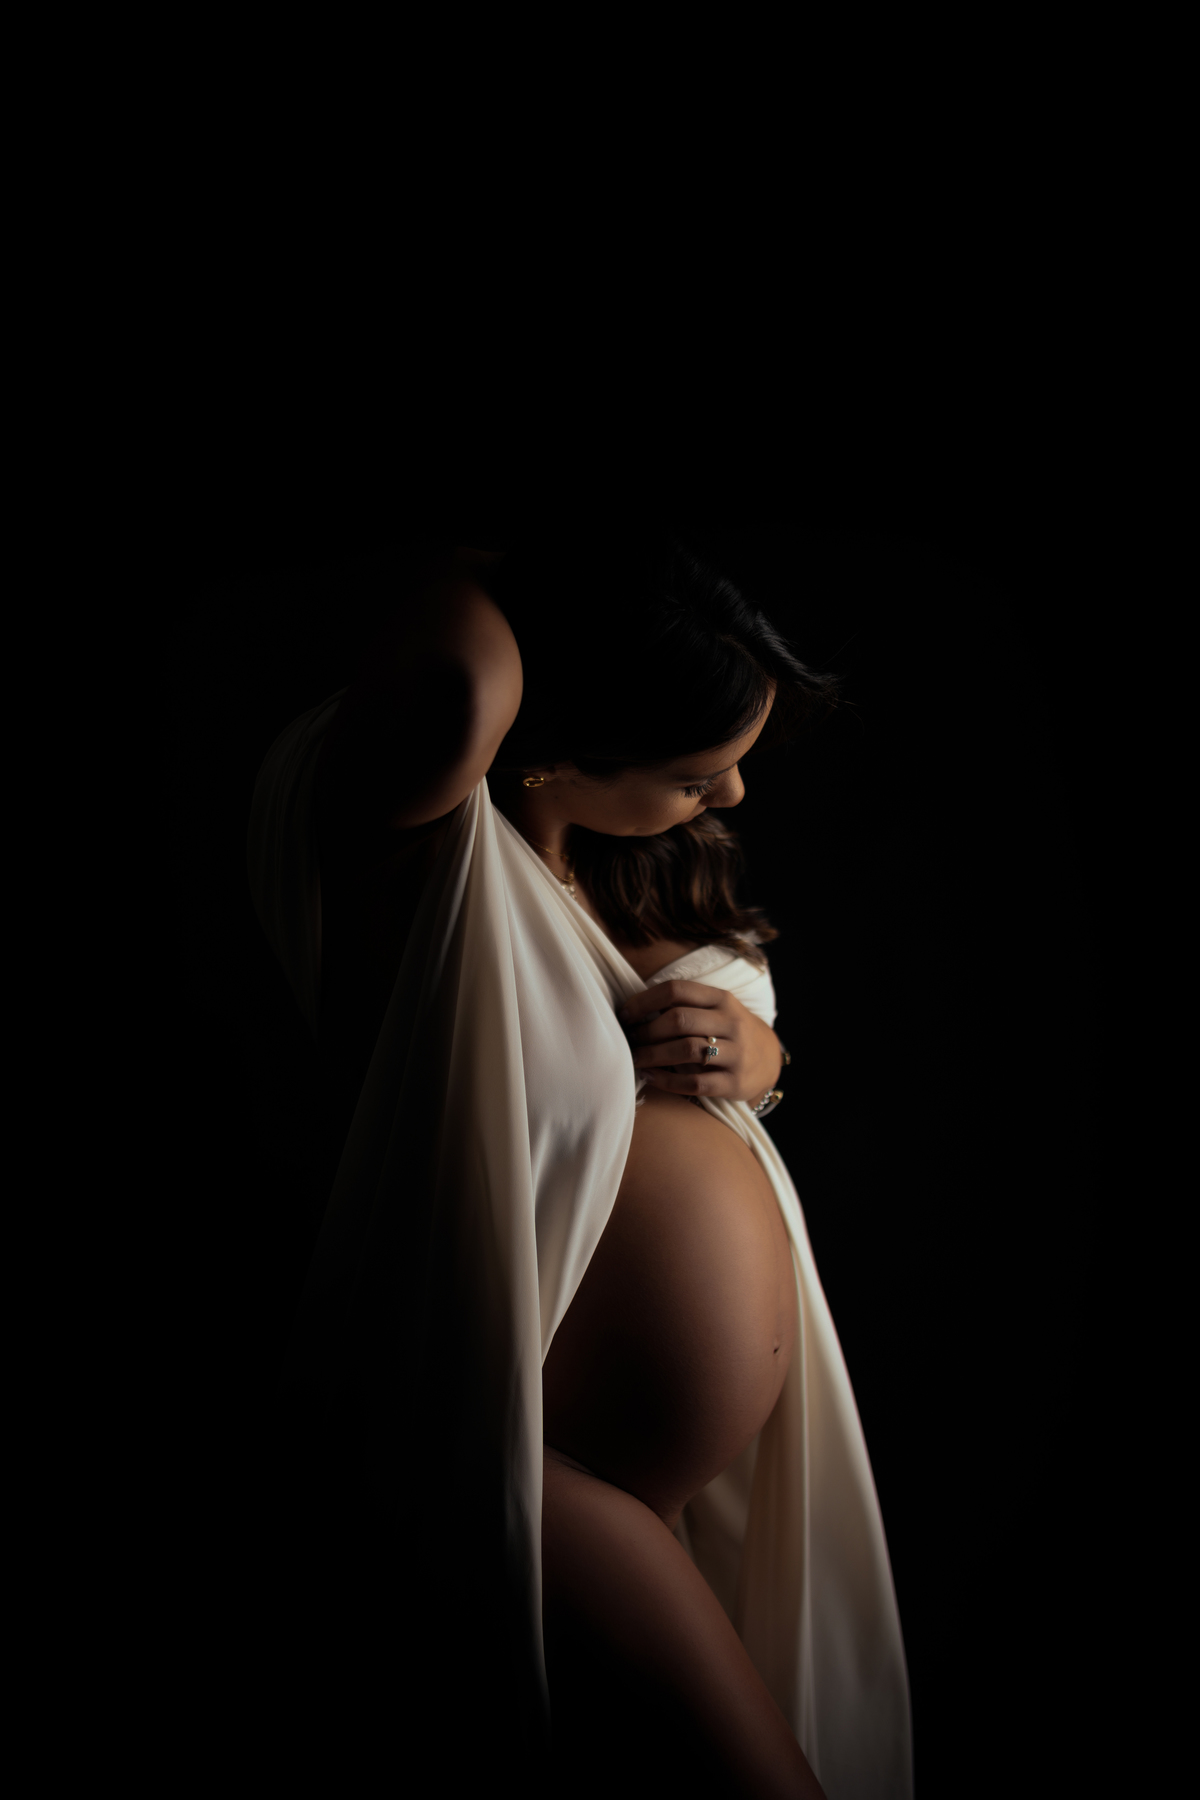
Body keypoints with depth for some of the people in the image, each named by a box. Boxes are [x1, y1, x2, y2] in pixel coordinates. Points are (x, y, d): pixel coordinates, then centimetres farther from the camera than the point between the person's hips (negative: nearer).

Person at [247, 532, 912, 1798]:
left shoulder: (636, 860, 2)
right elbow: (456, 689, -46)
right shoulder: (428, 851, -22)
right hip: (529, 1449, -8)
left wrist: (756, 1054, -7)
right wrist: (462, 591, -23)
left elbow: (748, 1031, 18)